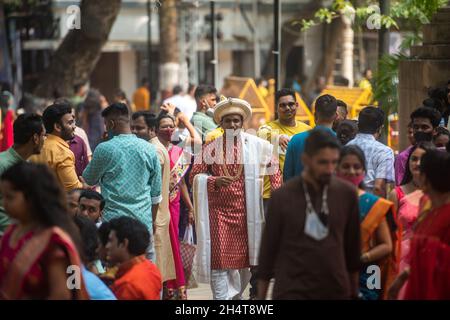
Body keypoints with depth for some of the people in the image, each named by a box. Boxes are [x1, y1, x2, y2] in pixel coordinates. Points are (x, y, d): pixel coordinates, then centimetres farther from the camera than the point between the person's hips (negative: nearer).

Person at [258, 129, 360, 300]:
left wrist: (354, 292, 14)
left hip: (336, 291, 3)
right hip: (292, 292, -3)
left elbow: (352, 247, 10)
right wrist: (261, 298, 3)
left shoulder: (347, 194, 1)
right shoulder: (282, 197, -5)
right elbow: (268, 251, 1)